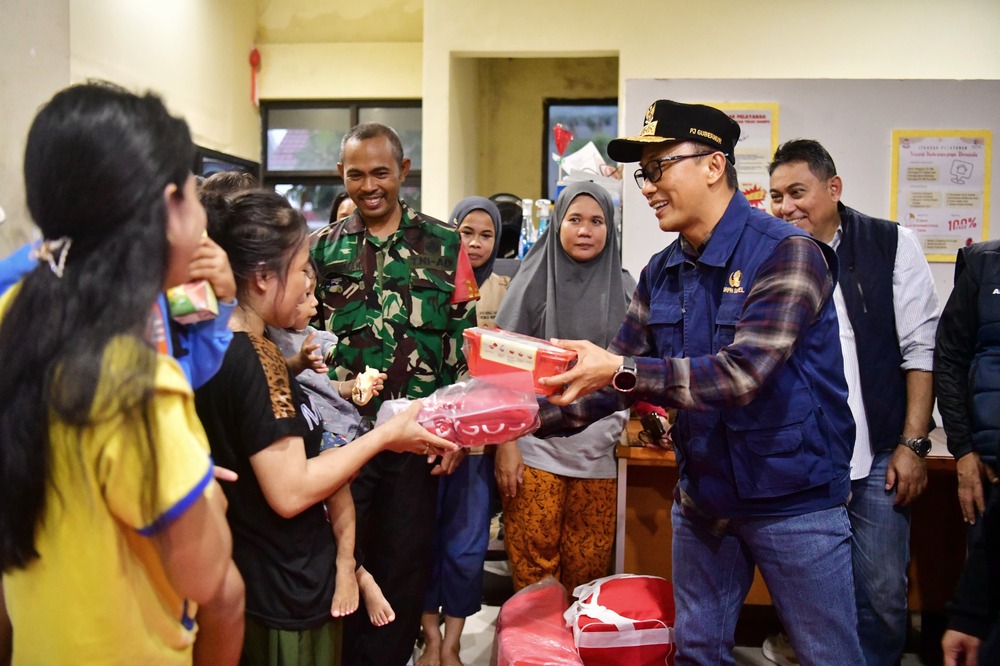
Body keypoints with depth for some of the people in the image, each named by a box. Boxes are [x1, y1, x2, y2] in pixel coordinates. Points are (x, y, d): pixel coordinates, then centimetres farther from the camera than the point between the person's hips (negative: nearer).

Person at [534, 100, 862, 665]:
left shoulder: (787, 253, -19)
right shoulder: (661, 274, 3)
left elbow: (742, 373, -29)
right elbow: (617, 379, 3)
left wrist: (621, 369, -33)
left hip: (794, 500, -6)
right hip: (702, 498, 6)